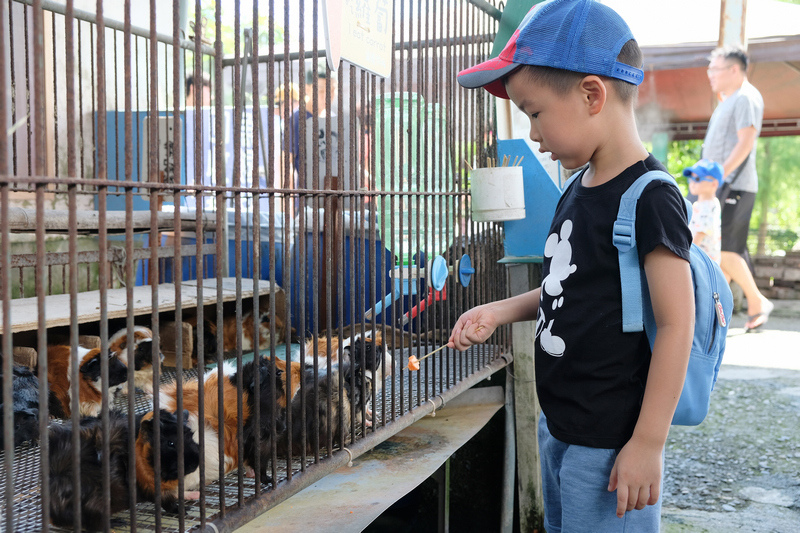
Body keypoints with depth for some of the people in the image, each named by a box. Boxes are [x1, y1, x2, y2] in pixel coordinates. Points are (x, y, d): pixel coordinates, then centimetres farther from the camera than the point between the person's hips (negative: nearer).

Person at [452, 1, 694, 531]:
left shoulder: (649, 198, -20)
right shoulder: (577, 189, 6)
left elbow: (676, 324, -20)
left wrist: (648, 443, -19)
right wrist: (501, 311, 3)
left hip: (609, 445, -9)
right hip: (558, 427, 9)